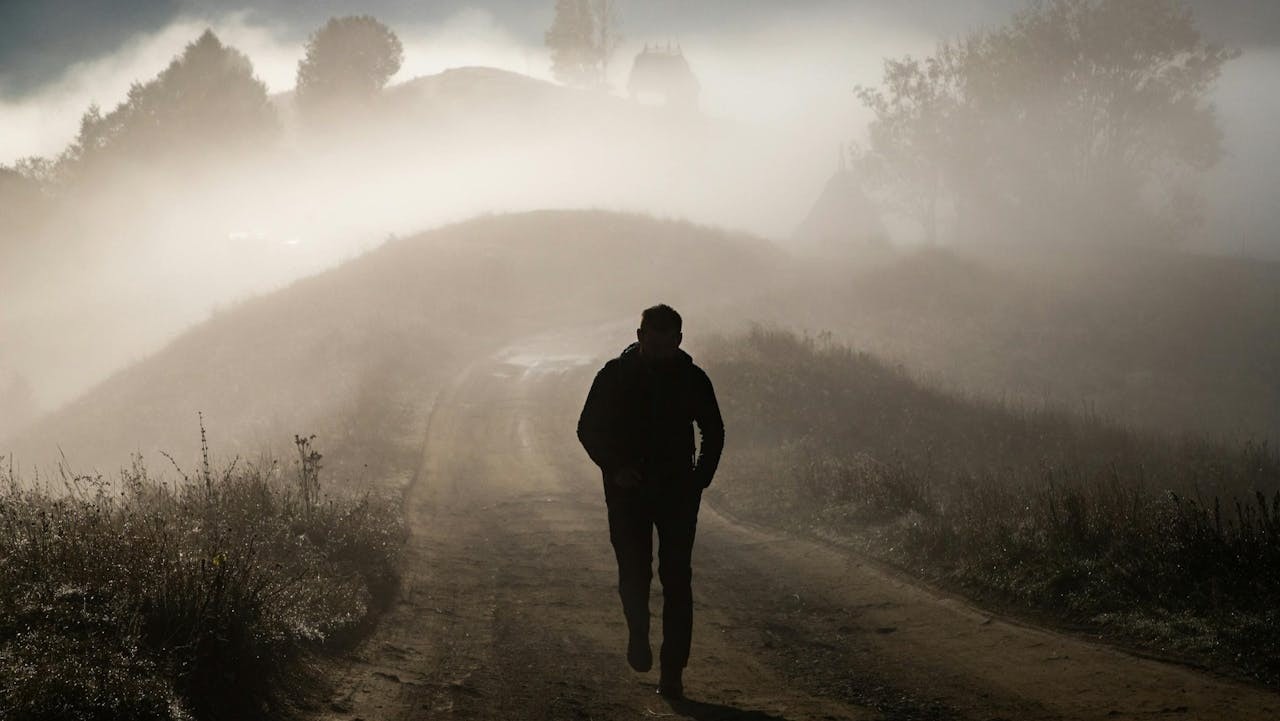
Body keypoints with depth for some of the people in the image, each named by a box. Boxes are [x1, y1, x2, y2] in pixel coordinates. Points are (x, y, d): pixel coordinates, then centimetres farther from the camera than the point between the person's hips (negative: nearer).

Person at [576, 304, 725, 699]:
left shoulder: (692, 379, -1)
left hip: (678, 492, 1)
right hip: (628, 490, -1)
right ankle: (639, 634, 22)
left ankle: (672, 670, -1)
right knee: (634, 574, -8)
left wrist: (700, 478, 0)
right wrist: (614, 468, -12)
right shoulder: (615, 376, -4)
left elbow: (714, 433, 12)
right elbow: (588, 429, 3)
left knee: (677, 580, -4)